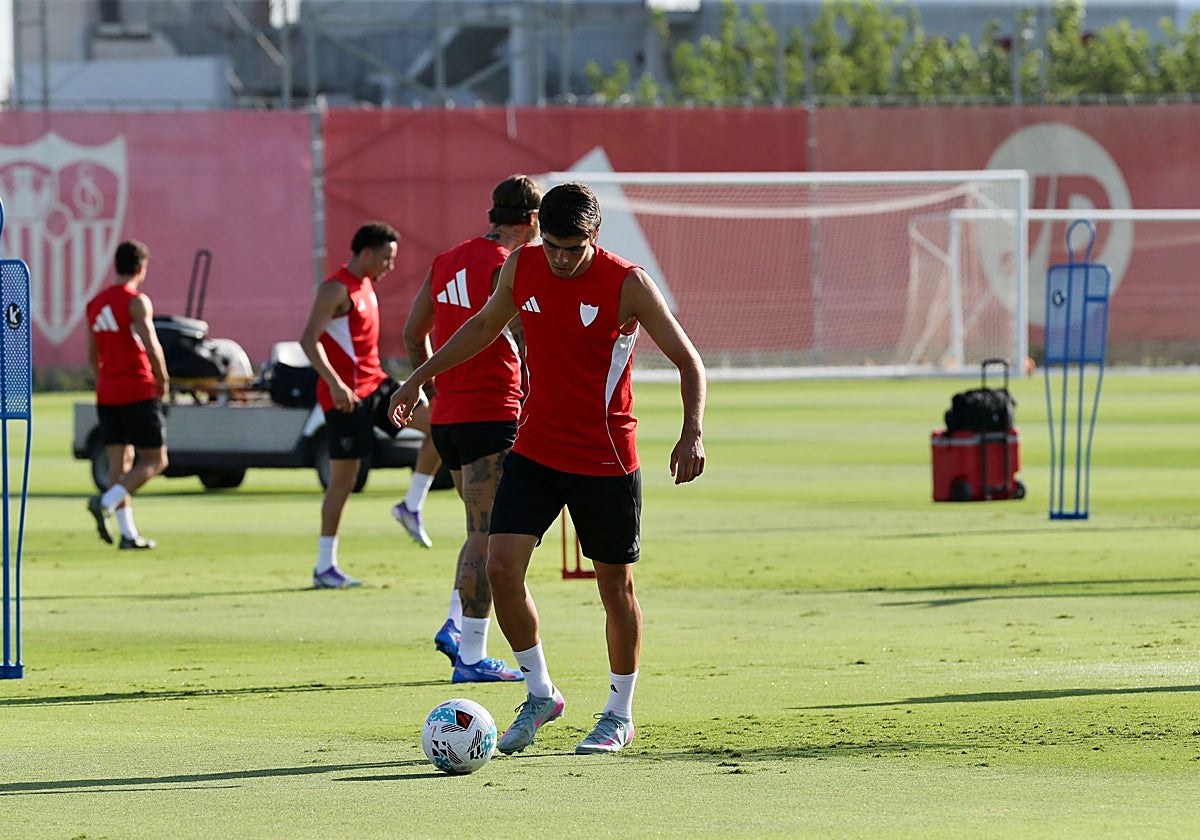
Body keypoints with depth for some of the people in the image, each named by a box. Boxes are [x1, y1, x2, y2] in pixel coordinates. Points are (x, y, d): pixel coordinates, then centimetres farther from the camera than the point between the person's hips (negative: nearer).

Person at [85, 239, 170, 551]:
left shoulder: (95, 304, 11)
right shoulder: (137, 301, -11)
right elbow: (151, 345, -21)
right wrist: (163, 380, -6)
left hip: (106, 394, 7)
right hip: (138, 391, -7)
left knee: (119, 463, 8)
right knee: (155, 460, 0)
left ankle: (128, 533, 3)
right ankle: (106, 502, -18)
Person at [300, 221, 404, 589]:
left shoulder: (365, 287, 15)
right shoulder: (337, 289, -13)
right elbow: (309, 339, -23)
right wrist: (334, 383, -32)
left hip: (374, 383, 9)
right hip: (347, 393, -9)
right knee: (344, 478, -5)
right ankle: (324, 567, 2)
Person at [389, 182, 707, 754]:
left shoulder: (628, 285, -14)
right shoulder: (521, 268, -2)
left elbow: (688, 362, -9)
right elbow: (485, 325, 18)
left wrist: (691, 433, -24)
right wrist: (421, 378, 19)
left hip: (606, 460, -3)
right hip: (535, 450, 3)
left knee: (615, 588, 6)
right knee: (501, 568, -9)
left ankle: (619, 715, 23)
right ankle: (540, 694, 9)